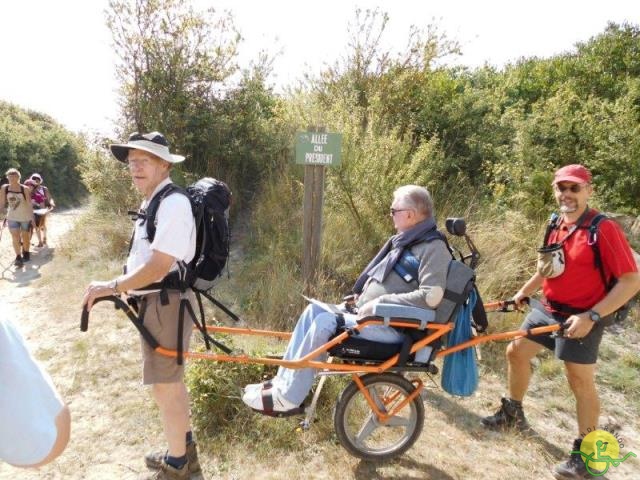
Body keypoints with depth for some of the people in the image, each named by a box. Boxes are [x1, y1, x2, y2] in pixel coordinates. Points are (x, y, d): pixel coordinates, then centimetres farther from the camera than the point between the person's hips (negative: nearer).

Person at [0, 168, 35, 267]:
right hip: (12, 217, 2)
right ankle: (18, 257, -1)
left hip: (25, 217, -1)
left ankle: (26, 253, 32)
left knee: (25, 237, 12)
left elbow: (29, 204, -7)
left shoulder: (25, 189, -13)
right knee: (15, 238, -6)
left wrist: (32, 217, -6)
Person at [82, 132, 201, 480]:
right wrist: (120, 286, 11)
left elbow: (159, 266, -26)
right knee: (172, 380, 20)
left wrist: (112, 286, -20)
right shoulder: (153, 202, 13)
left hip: (165, 302, -10)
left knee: (164, 385, 2)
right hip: (155, 301, 10)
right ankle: (184, 452, 39)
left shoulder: (173, 203, -20)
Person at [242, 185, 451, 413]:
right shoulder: (405, 240, 14)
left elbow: (431, 296, -27)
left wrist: (380, 303, -23)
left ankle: (287, 398, -11)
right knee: (314, 310, 0)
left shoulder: (433, 248, -15)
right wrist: (361, 296, 9)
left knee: (325, 322, -23)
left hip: (393, 327, -9)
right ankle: (283, 381, 4)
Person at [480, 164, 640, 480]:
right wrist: (523, 292, 16)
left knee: (581, 384, 3)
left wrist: (592, 316, -25)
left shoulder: (604, 229, -19)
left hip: (580, 318, -7)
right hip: (547, 310, 7)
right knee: (516, 352, 12)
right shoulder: (555, 226, 3)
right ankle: (513, 415, 33)